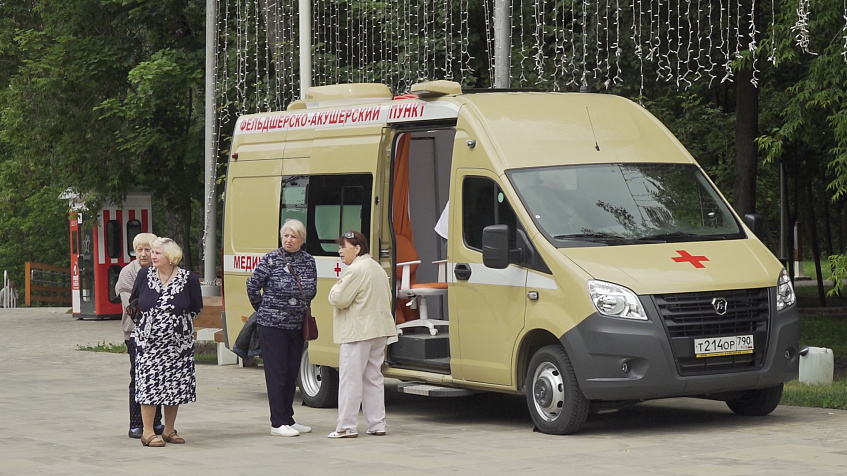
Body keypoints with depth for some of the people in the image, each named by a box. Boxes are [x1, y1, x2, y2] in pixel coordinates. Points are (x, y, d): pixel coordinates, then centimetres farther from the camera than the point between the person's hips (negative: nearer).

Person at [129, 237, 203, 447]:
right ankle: (148, 432, 1)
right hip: (149, 341, 0)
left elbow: (196, 309, 6)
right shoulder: (144, 275, 2)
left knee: (175, 387, 5)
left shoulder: (188, 279, -4)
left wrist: (178, 320, 3)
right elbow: (133, 302, 14)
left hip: (178, 342, 0)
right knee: (149, 384, -6)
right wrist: (149, 319, 7)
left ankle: (169, 430, 18)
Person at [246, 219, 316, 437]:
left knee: (292, 374, 9)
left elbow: (312, 291, 18)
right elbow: (252, 286, 0)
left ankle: (288, 419, 18)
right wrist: (264, 310, 9)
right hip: (272, 326, -5)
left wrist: (300, 310, 13)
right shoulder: (271, 259, -7)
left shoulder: (308, 261, 6)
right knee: (276, 373, -3)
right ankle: (277, 423, -1)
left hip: (297, 326, 5)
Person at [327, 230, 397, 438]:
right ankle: (377, 425, 12)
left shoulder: (356, 270, -15)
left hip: (358, 333, -9)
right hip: (379, 332, 9)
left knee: (350, 379, -5)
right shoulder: (378, 268, 17)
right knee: (373, 378, 13)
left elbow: (339, 300, -17)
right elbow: (387, 298, 23)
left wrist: (336, 287, 1)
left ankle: (347, 427, -5)